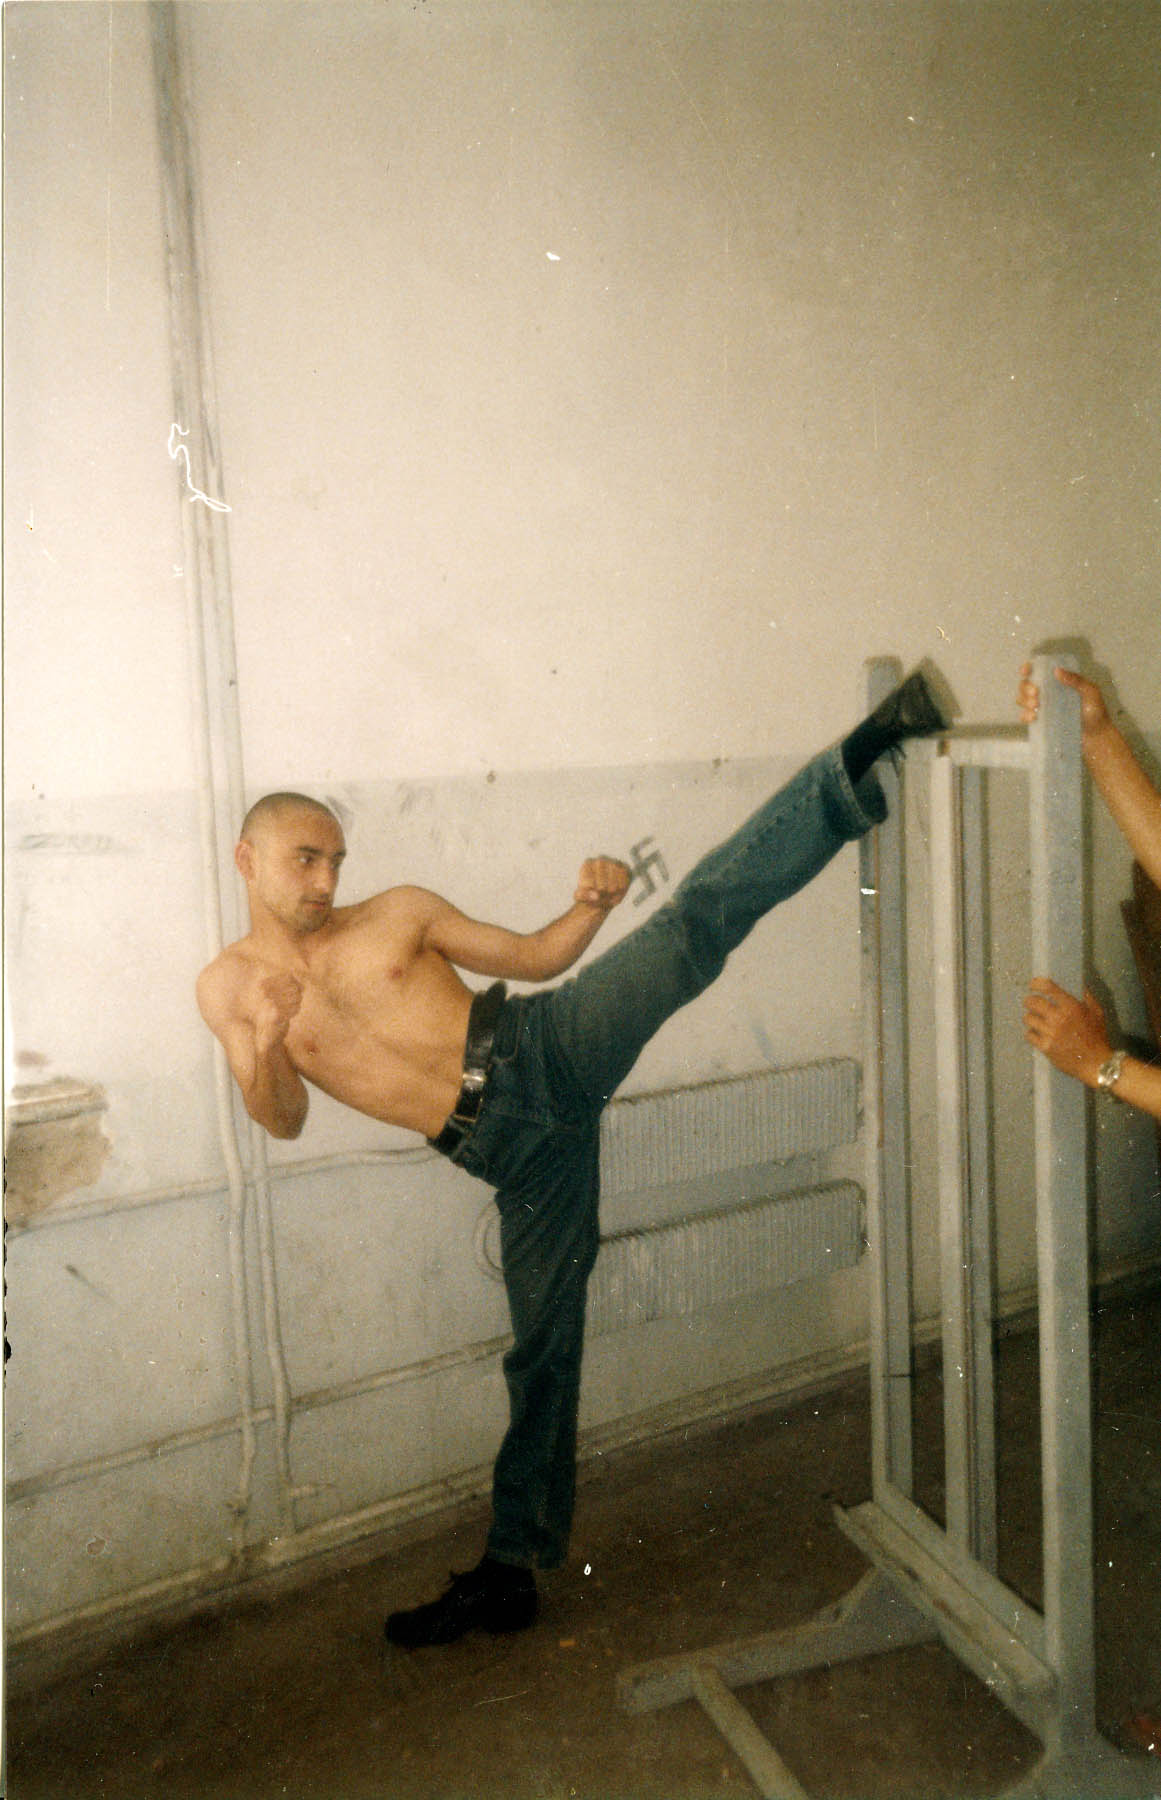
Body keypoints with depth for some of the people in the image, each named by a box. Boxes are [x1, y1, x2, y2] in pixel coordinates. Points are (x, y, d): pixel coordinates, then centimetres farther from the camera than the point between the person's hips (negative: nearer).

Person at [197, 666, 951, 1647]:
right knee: (542, 1337, 5)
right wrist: (269, 1041, -17)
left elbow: (534, 955, 12)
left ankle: (862, 763, -14)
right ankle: (512, 1567, 23)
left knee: (696, 919, -19)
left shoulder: (396, 911, 10)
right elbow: (283, 1119, 3)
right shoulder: (227, 985, 11)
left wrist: (589, 909, -8)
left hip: (548, 1047, 0)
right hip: (508, 1144, 0)